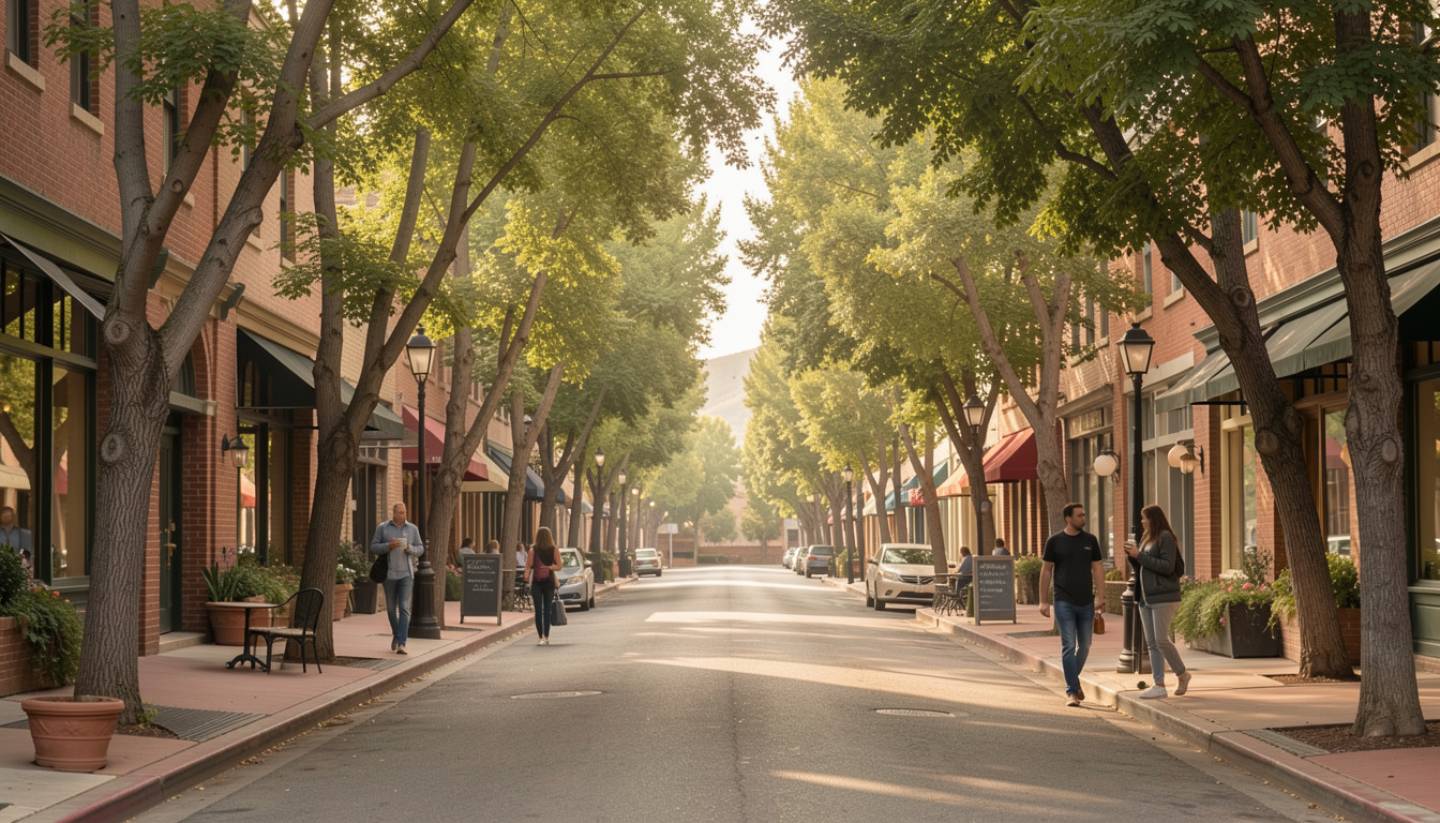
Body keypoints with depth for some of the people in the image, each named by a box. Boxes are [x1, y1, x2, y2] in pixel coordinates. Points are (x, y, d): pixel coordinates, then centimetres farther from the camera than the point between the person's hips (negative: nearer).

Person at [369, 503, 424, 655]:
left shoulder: (412, 528, 5)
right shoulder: (382, 528, 3)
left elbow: (420, 549, 7)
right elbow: (373, 547, 1)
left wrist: (409, 548, -14)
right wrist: (388, 546, -16)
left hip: (406, 574, -1)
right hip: (389, 573, 1)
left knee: (404, 608, -11)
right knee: (391, 608, 11)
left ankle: (401, 644, -15)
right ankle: (396, 635, 36)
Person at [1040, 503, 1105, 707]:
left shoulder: (1090, 540, 6)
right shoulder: (1055, 541, -1)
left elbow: (1098, 569, 5)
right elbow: (1046, 570, 2)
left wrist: (1100, 597, -4)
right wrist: (1043, 601, -1)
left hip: (1086, 602, 3)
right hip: (1064, 602, -3)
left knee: (1084, 646, 10)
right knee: (1068, 646, -7)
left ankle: (1073, 680, 31)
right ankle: (1072, 691, -4)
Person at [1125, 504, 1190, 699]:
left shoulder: (1166, 537, -8)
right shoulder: (1147, 538, 17)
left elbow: (1167, 567, -17)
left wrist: (1139, 555, -17)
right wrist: (1132, 555, 2)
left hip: (1163, 597, -8)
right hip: (1146, 597, 8)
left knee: (1161, 640, -11)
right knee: (1151, 643, 3)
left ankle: (1182, 674, 9)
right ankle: (1159, 685, 3)